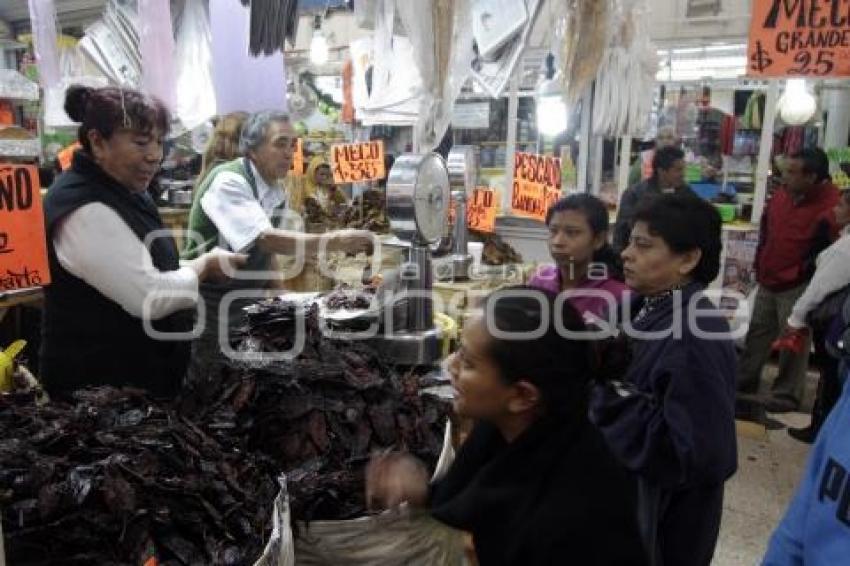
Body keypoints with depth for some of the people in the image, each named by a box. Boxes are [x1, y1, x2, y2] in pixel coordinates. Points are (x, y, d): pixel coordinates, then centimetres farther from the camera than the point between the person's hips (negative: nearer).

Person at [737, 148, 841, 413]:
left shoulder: (830, 205, -18)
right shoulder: (783, 194, 4)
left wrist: (799, 273, -15)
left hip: (798, 286, -7)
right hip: (768, 281, 7)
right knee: (758, 331, 17)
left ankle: (787, 394, 15)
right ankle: (744, 379, 32)